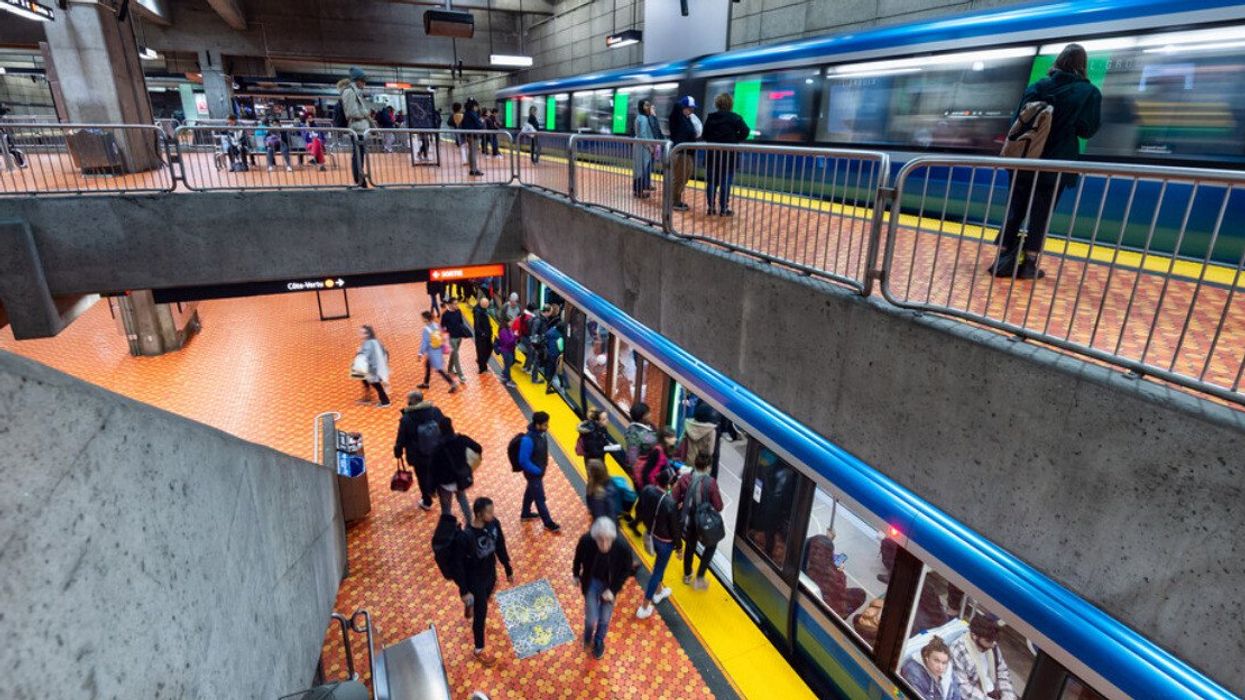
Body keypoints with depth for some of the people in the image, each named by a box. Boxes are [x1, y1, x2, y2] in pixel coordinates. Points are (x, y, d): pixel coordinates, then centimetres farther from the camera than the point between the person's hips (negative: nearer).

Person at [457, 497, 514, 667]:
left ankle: (470, 609, 67)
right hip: (475, 580, -5)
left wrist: (508, 570, 8)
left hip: (491, 573, 6)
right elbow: (460, 565, -23)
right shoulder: (466, 536, -35)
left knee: (483, 601, 32)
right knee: (481, 614, 11)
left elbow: (500, 547, -1)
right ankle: (479, 650, 35)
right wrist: (464, 591, -16)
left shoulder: (494, 523, -17)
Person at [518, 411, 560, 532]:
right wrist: (537, 471, -20)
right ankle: (548, 523, 20)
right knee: (540, 498, 6)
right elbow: (524, 461, -29)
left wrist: (543, 466, 8)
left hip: (539, 470, 8)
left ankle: (525, 513, 49)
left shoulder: (542, 433, -9)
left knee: (531, 491, 27)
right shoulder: (528, 440, -34)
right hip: (533, 473, -8)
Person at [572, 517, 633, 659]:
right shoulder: (586, 541, -32)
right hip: (592, 582, 0)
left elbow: (626, 570, -12)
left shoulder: (622, 547, -33)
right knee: (592, 619, 4)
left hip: (610, 584, 0)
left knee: (605, 619, 15)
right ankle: (587, 636, 41)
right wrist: (576, 574, 9)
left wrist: (613, 589, -17)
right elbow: (578, 557, -7)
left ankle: (599, 642, 49)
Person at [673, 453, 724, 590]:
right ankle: (699, 579, 21)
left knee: (690, 546, 29)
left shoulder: (684, 478, -13)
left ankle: (687, 576, 49)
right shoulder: (711, 482, -23)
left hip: (687, 521, 4)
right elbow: (718, 507, -17)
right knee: (711, 546, 25)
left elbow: (675, 499, -7)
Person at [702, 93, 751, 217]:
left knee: (711, 182, 8)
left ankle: (711, 208, 10)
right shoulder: (735, 117, -7)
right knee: (725, 182, 0)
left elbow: (705, 134, 9)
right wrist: (735, 140, 1)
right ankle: (724, 209, 2)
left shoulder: (710, 118, 5)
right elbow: (745, 131, -13)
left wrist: (713, 140, 14)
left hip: (712, 154, 3)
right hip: (728, 155, -3)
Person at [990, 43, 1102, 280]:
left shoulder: (1037, 87, 3)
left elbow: (1017, 121, 0)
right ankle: (1029, 264, 2)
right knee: (1041, 214, 4)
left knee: (1015, 211, 8)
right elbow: (1089, 129, -2)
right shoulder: (1090, 93, -1)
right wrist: (1067, 127, 16)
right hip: (1056, 164, -2)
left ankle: (1003, 260, 6)